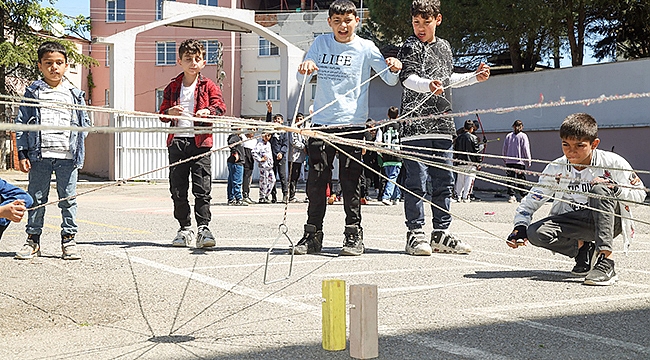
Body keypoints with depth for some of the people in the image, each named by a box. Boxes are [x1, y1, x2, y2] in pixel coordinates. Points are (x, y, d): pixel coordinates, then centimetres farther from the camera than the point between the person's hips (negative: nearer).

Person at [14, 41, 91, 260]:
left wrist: (78, 149, 5)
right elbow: (21, 124, 6)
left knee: (68, 199, 4)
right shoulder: (32, 93, 7)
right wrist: (22, 153, -1)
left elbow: (84, 123, 17)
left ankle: (68, 239, 12)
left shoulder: (74, 94, 11)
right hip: (39, 155, -1)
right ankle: (33, 240, 15)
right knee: (36, 199, 5)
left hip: (68, 156, 1)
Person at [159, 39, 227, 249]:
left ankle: (203, 228, -6)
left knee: (202, 188, -8)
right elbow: (162, 114, 15)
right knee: (178, 189, 5)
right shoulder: (172, 87, 15)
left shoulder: (208, 86, 7)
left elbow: (220, 107, -3)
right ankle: (185, 228, 15)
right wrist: (170, 113, -7)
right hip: (177, 141, 3)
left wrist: (208, 111, -24)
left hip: (200, 142, -3)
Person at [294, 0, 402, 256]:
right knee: (316, 180, 3)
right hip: (321, 122, 3)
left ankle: (354, 235, 7)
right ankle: (313, 235, 12)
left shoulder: (365, 48, 3)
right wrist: (306, 66, -17)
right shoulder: (321, 43, 11)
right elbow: (304, 73, 7)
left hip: (352, 123, -3)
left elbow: (390, 80, 0)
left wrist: (394, 68, -23)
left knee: (350, 181, -2)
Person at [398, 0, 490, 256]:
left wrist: (475, 77, 28)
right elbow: (407, 77, -17)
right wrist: (428, 84, -35)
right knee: (416, 182, -5)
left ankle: (441, 234, 17)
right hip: (416, 125, -7)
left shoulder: (444, 47, 18)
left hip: (442, 126, 7)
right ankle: (415, 233, 3)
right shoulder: (410, 46, -3)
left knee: (444, 182, 9)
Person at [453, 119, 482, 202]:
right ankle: (465, 197, -5)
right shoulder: (473, 138, -7)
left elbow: (455, 150, 10)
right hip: (470, 163, -4)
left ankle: (458, 196, 16)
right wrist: (479, 162, 0)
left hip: (460, 162, 4)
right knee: (469, 180, -1)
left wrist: (456, 158, 20)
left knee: (460, 180, 13)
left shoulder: (458, 138, 6)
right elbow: (476, 151, -7)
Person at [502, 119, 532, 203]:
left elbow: (504, 149, 9)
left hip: (509, 161, 2)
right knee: (521, 180, 4)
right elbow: (526, 149, -4)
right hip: (520, 162, -2)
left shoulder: (508, 136, 6)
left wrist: (505, 159, 20)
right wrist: (528, 161, 1)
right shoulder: (523, 136, -2)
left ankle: (511, 196, -1)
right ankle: (523, 196, 6)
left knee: (510, 179, 4)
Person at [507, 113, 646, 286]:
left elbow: (640, 194, -5)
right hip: (575, 223, 2)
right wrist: (520, 227, -16)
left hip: (610, 221, -2)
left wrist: (615, 188, -25)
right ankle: (583, 249, 1)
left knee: (600, 189, -33)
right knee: (536, 233, -25)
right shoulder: (555, 169, -6)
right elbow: (532, 200, 1)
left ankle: (606, 261, -36)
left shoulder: (612, 163, -13)